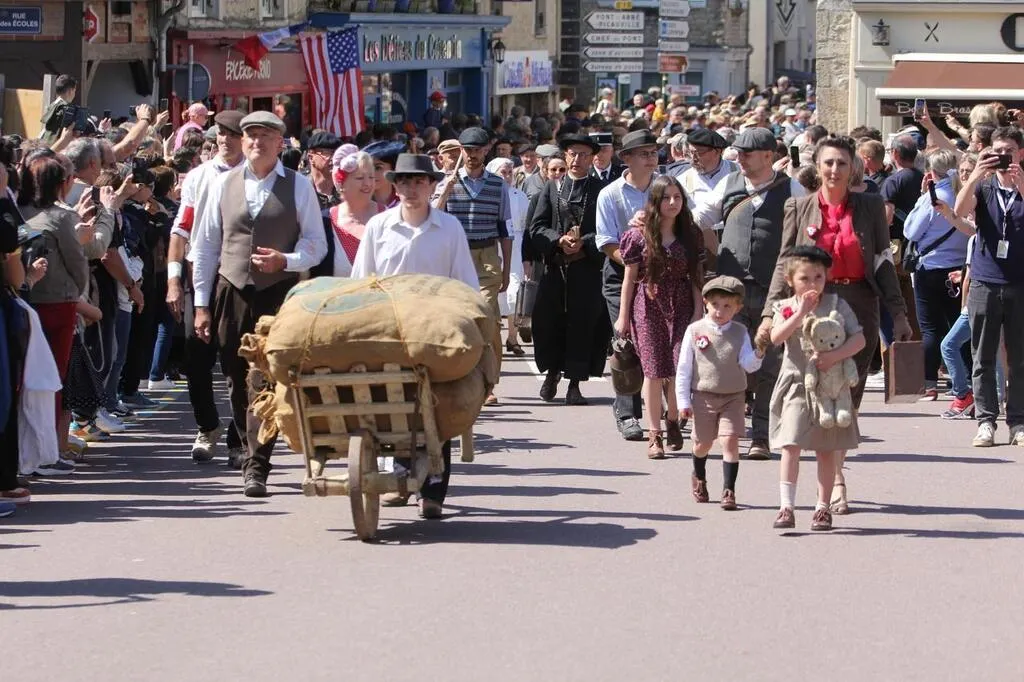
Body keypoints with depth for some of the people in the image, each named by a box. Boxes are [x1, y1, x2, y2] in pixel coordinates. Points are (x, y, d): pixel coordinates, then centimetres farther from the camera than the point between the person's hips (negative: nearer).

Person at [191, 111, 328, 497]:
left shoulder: (298, 187, 1)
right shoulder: (224, 184, 8)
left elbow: (315, 245, 4)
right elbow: (206, 245, 10)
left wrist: (285, 260, -17)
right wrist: (202, 304, 7)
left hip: (278, 294, -3)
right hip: (231, 291, 3)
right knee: (237, 381, 6)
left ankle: (256, 467, -11)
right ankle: (253, 456, 21)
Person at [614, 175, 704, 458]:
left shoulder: (690, 235, 5)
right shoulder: (640, 235, -1)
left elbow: (696, 276, 7)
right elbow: (630, 277, 2)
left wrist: (698, 311, 1)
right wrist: (623, 315, 3)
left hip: (681, 306, 1)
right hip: (649, 306, -1)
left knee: (681, 366, -9)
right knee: (653, 370, -1)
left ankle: (673, 419, 15)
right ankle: (654, 434, 5)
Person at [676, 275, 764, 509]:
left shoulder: (739, 333, -2)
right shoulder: (695, 330, -5)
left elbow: (748, 365, -9)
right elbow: (684, 368, -2)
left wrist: (758, 354, -31)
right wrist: (683, 401, -4)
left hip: (733, 396, 0)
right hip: (703, 396, 0)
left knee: (730, 440, -12)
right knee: (703, 442, 14)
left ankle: (729, 490, -6)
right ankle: (699, 477, 44)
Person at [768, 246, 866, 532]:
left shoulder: (837, 305, 1)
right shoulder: (786, 307, 2)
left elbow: (859, 339, -6)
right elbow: (776, 337, -15)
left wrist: (834, 356, -21)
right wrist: (801, 312, -23)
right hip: (796, 383, 0)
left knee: (825, 449, 6)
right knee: (791, 445, -10)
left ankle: (823, 507, 14)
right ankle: (786, 507, -10)